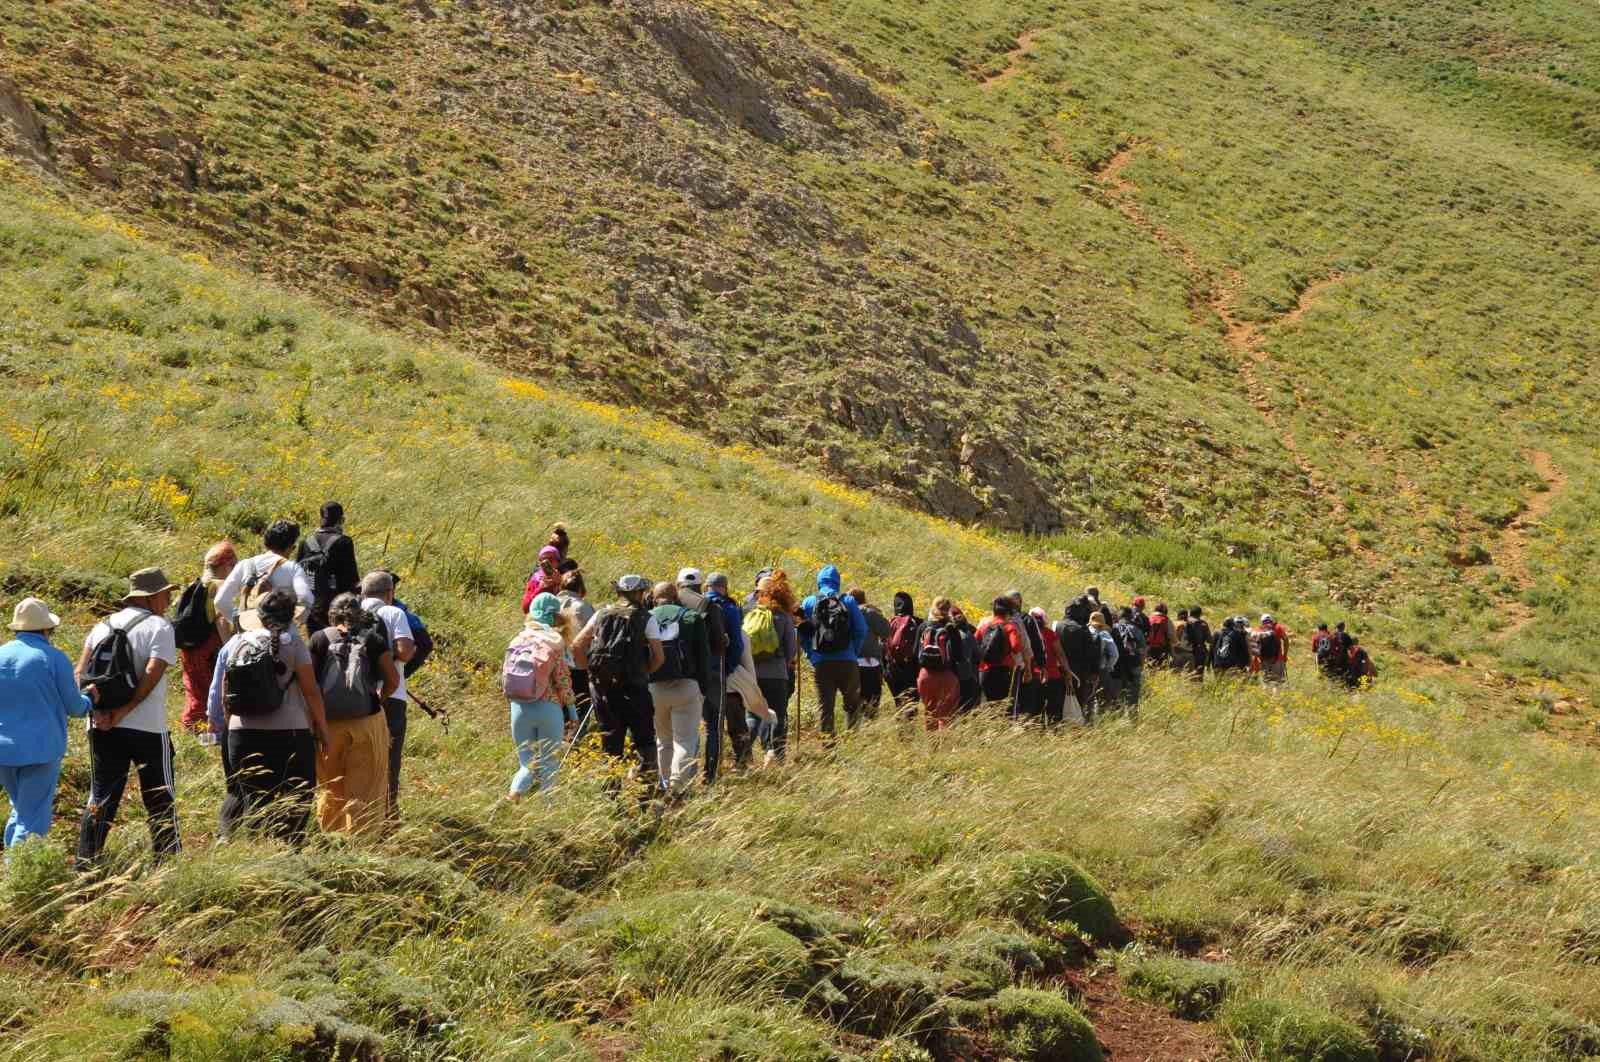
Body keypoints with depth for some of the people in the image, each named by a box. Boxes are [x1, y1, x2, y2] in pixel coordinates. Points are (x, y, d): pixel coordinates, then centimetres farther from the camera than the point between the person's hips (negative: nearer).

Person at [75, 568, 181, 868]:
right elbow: (152, 674, -18)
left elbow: (80, 673, 1)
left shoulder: (103, 626, 12)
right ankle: (167, 861, 11)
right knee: (160, 797, 8)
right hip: (147, 727, -5)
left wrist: (98, 710, -8)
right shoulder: (159, 626, -5)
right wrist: (123, 711, -14)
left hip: (102, 727, 5)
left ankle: (85, 863, 6)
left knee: (101, 795, 10)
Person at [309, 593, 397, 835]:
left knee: (330, 788, 14)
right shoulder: (373, 639, 1)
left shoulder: (319, 639, 1)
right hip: (367, 721, -1)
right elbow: (393, 681, -1)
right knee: (364, 788, 4)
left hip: (327, 723, 1)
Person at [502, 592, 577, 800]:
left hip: (519, 709, 3)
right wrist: (571, 709, 4)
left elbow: (505, 678, 8)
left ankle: (514, 793, -18)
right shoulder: (554, 643, -5)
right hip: (548, 708, -3)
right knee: (548, 766, 8)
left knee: (527, 764, 9)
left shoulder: (518, 640, 6)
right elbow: (562, 680, -5)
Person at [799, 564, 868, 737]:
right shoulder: (848, 601, 0)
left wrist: (811, 653, 11)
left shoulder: (809, 603, 3)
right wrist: (855, 652, 9)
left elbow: (801, 632, 2)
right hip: (847, 662, -1)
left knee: (824, 705, 5)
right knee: (852, 704, 13)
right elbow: (861, 630, -2)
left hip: (820, 663, 1)